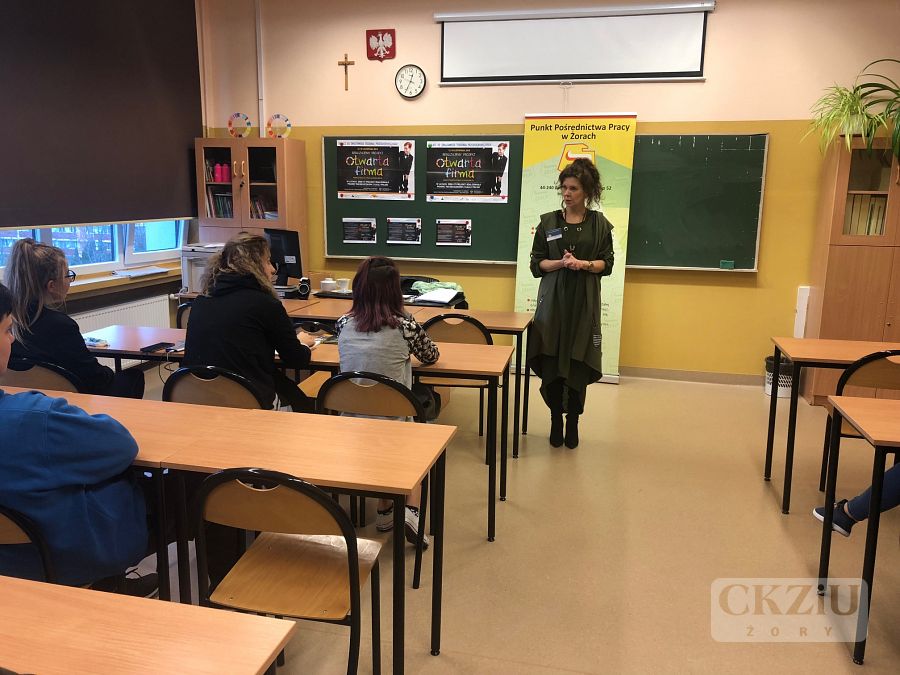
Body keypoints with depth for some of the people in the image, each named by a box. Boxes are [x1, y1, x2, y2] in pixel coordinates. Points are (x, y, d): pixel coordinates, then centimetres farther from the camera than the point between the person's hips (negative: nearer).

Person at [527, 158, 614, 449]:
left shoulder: (599, 223, 6)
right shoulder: (548, 221, 6)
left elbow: (607, 264, 5)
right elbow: (536, 264, 5)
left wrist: (583, 264, -14)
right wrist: (560, 263, -13)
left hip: (584, 301, 0)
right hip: (553, 299, 1)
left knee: (578, 363, -1)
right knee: (551, 361, -2)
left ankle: (573, 421, 15)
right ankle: (556, 420, 15)